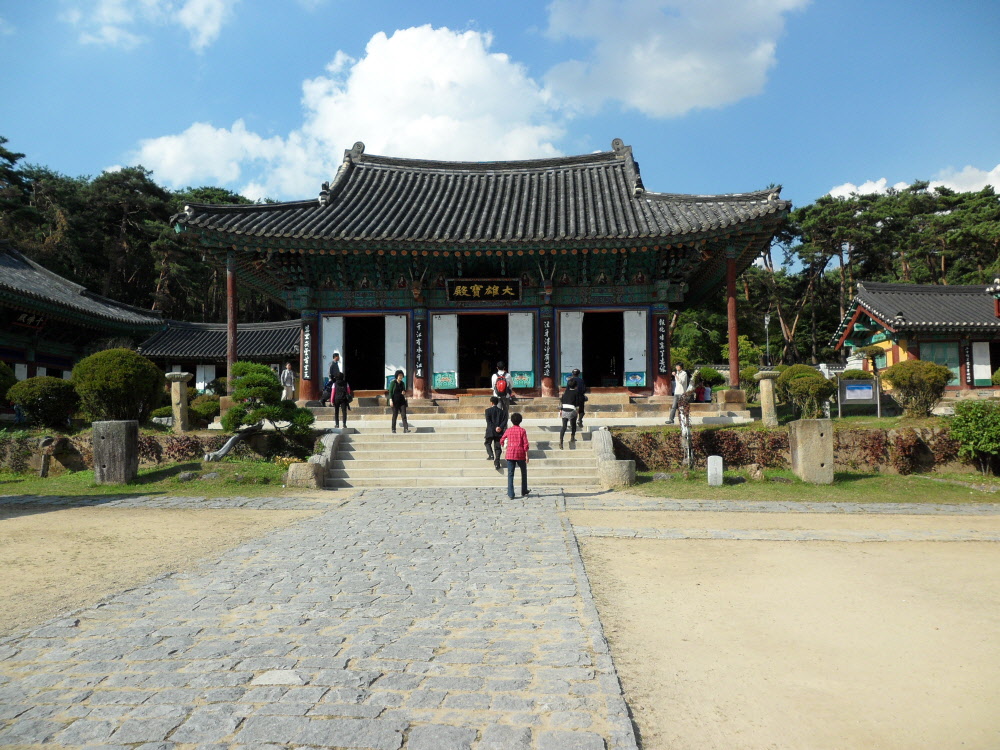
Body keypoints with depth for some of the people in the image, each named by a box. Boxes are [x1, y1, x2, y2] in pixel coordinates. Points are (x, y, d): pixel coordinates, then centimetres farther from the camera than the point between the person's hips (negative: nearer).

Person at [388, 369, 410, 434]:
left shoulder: (403, 383, 9)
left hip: (402, 401, 4)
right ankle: (393, 429, 11)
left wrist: (404, 392, -5)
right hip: (395, 401, -4)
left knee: (404, 414, -8)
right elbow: (390, 392, -7)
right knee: (395, 415, 2)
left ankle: (406, 429, -15)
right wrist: (391, 400, -17)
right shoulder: (393, 383, -5)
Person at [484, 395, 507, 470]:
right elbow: (505, 421, -3)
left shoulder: (488, 411, -1)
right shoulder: (502, 412, 9)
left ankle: (491, 455, -2)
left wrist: (494, 428, -14)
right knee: (497, 447, 6)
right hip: (499, 433, 3)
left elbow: (488, 421, -11)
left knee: (487, 443, 20)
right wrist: (500, 427, -14)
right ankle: (497, 462, -5)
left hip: (490, 431, -3)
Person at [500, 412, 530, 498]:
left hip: (510, 454, 1)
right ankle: (524, 492, 25)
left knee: (510, 474, 2)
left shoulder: (508, 430, 3)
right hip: (520, 455, -1)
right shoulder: (522, 430, -3)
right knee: (524, 473, 17)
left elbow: (501, 441, 14)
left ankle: (510, 494, -4)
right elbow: (525, 444, -8)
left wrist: (505, 445, 36)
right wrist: (527, 455, -3)